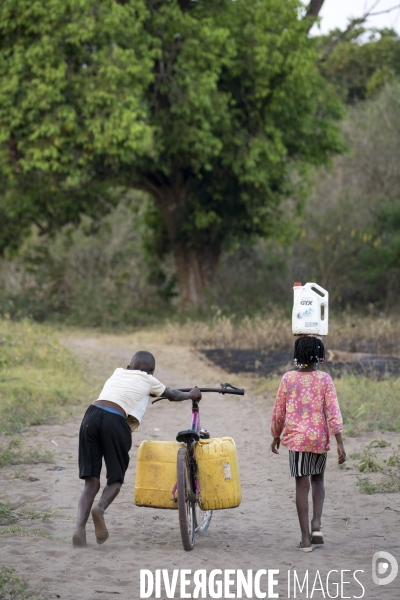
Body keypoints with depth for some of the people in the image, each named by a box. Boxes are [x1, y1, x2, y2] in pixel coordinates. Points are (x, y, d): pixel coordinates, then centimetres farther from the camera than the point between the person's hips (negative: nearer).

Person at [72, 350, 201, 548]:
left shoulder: (118, 373, 31)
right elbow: (173, 396, 36)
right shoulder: (147, 380, 19)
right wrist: (191, 395, 56)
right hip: (115, 422, -4)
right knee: (116, 479, 10)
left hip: (91, 416, 4)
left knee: (91, 482, 7)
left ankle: (80, 527, -13)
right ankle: (100, 507, -22)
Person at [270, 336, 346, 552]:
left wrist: (276, 436, 18)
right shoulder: (325, 379, -5)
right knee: (317, 479, 22)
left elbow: (279, 411, 4)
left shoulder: (288, 378, -2)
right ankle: (316, 524, 4)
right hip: (319, 438, 1)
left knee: (302, 485, 3)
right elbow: (332, 411, -10)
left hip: (296, 437, 0)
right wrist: (339, 443, -9)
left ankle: (306, 538, 1)